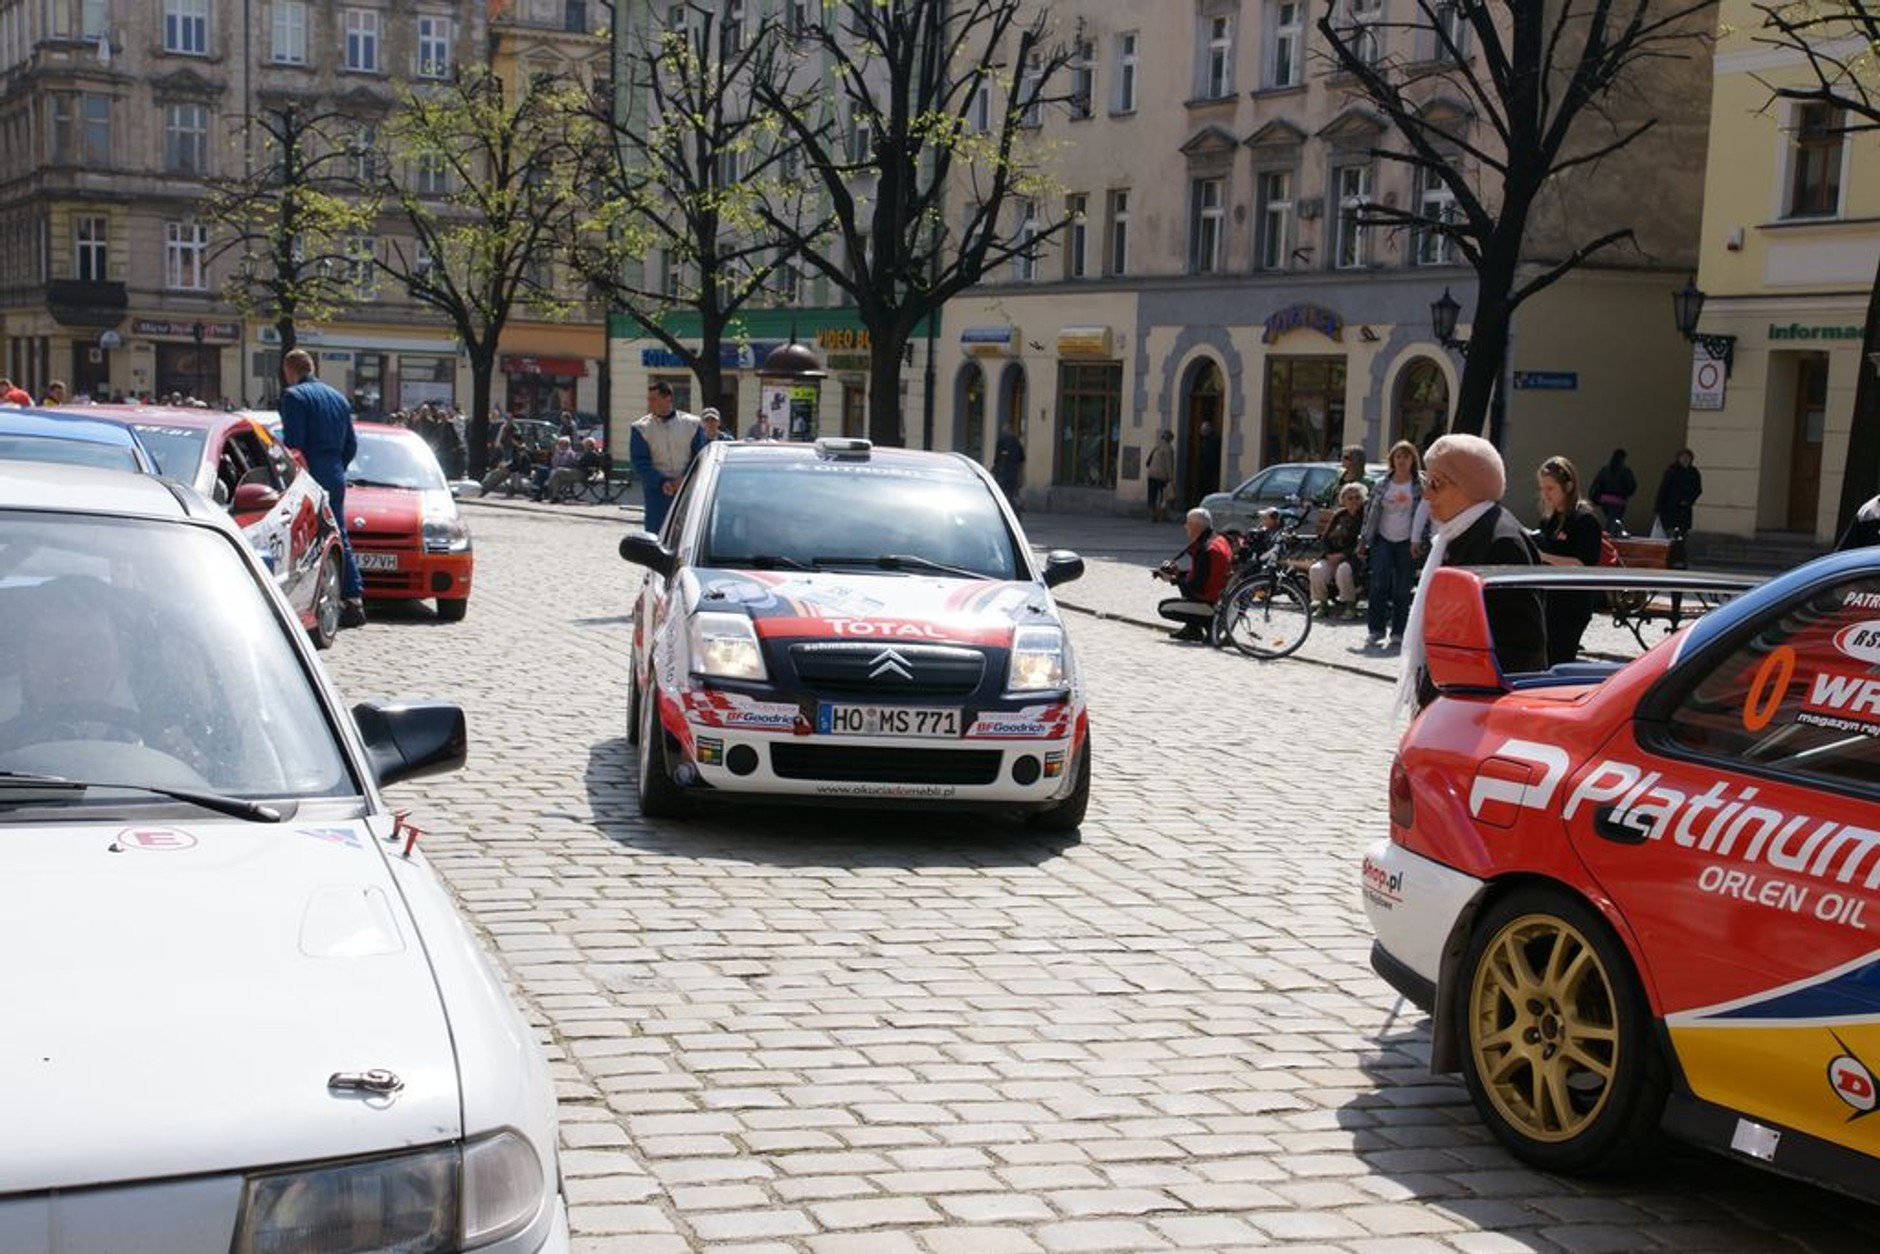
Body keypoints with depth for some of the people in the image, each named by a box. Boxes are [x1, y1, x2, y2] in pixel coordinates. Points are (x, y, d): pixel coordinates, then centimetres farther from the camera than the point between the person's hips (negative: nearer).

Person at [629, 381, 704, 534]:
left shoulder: (692, 424, 3)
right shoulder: (641, 428, 1)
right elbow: (640, 462, -3)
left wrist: (685, 480, -12)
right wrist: (661, 482, -17)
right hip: (657, 490, -1)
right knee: (656, 530, -5)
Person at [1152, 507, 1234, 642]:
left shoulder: (1206, 551, -23)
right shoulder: (1220, 541, 7)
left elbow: (1196, 587, -21)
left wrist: (1173, 579, -7)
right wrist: (1178, 572, 8)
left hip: (1213, 605, -10)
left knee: (1164, 608, -2)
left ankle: (1209, 622, -4)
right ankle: (1193, 627, 21)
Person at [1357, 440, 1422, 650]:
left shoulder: (1420, 485, 1)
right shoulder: (1383, 485, 9)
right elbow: (1371, 513, 12)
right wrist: (1363, 542, 9)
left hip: (1406, 542, -2)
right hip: (1383, 540, 2)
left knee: (1402, 589, 1)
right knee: (1378, 584, -10)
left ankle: (1398, 633, 7)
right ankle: (1375, 629, -4)